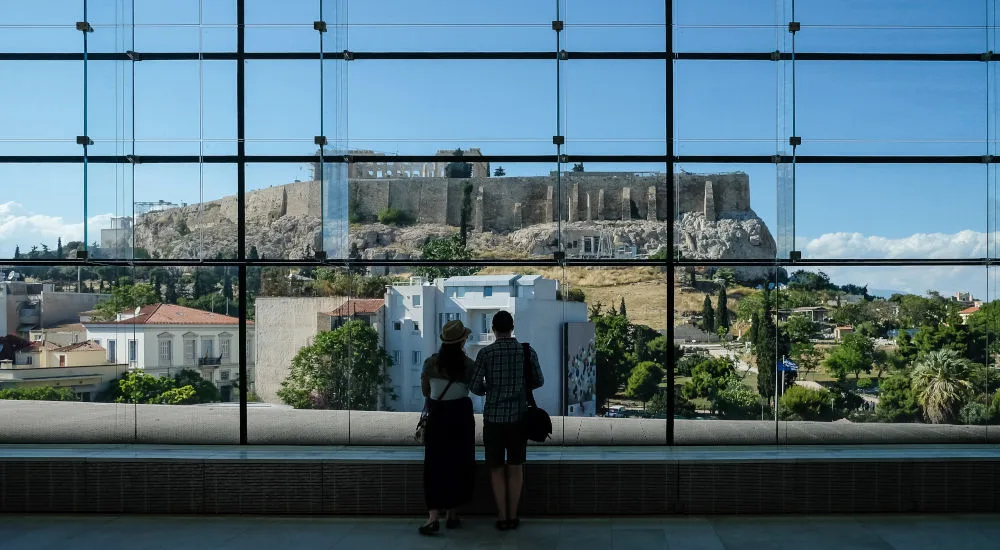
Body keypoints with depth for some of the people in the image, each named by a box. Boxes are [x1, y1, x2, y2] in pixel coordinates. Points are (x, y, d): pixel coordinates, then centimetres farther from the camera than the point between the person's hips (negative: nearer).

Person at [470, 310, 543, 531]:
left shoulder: (486, 353, -8)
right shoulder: (528, 352, -2)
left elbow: (475, 387, -5)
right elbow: (538, 381, 11)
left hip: (493, 416, -2)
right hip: (519, 416, 2)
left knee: (497, 468, 10)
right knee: (515, 467, 13)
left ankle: (502, 517, 11)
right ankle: (513, 516, 17)